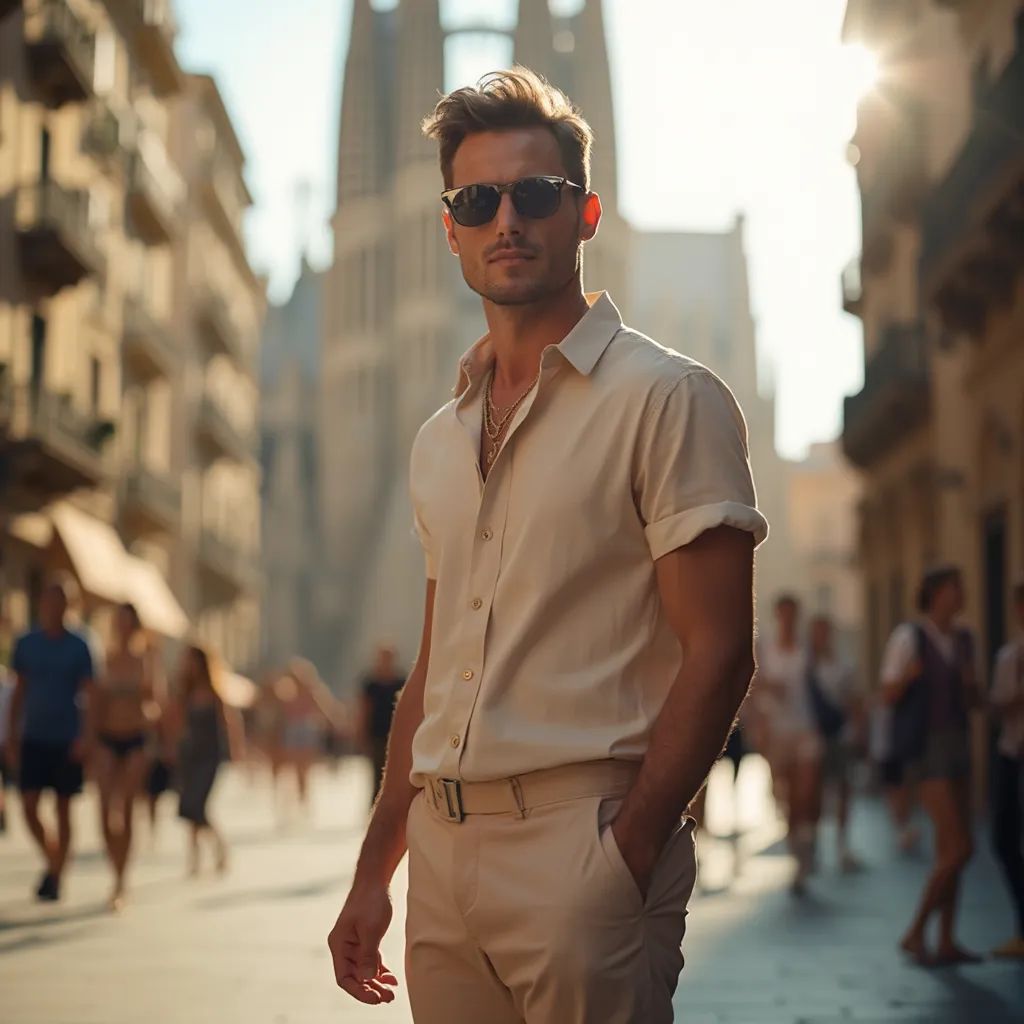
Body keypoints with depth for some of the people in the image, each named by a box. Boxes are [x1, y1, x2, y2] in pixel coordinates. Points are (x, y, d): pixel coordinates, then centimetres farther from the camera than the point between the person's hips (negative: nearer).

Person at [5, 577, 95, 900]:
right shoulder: (26, 644, 4)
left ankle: (56, 877, 13)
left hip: (67, 740, -2)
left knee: (63, 810, 3)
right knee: (29, 805, -6)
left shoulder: (77, 647, -3)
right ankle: (51, 859, 17)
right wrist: (12, 737, 7)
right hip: (34, 738, 2)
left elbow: (88, 695, -4)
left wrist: (88, 736, -15)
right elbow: (19, 692, 10)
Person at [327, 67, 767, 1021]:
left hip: (580, 837, -6)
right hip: (443, 848, 6)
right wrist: (373, 871, 15)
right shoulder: (439, 440, 15)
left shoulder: (666, 397, -5)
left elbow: (716, 654, -11)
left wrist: (627, 861, -17)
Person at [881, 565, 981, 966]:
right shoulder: (908, 636, -10)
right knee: (959, 848, -14)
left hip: (955, 745, 8)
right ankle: (915, 934, -3)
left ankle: (946, 943, 16)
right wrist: (907, 675, -33)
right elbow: (890, 696, -12)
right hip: (924, 749, -8)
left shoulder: (963, 640, 10)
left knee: (949, 850, 9)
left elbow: (973, 701, 15)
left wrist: (971, 683, -8)